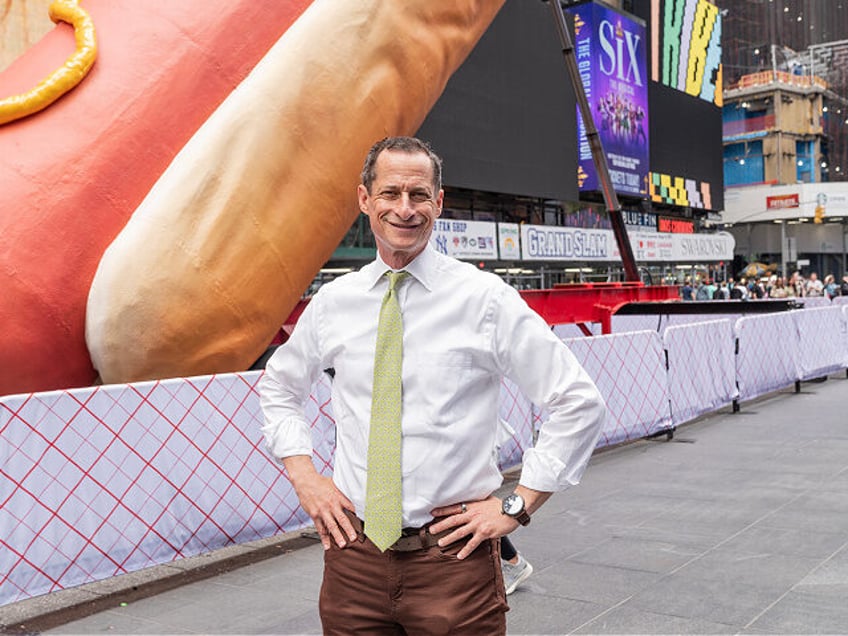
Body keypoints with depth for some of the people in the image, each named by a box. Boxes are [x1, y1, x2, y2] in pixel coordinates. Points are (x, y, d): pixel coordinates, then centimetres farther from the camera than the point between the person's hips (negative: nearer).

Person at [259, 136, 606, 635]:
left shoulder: (485, 298, -8)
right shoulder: (333, 302, 2)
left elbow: (580, 403, -5)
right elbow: (279, 387, 19)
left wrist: (517, 506, -8)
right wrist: (304, 476, 6)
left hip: (454, 556, -2)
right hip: (354, 552, 3)